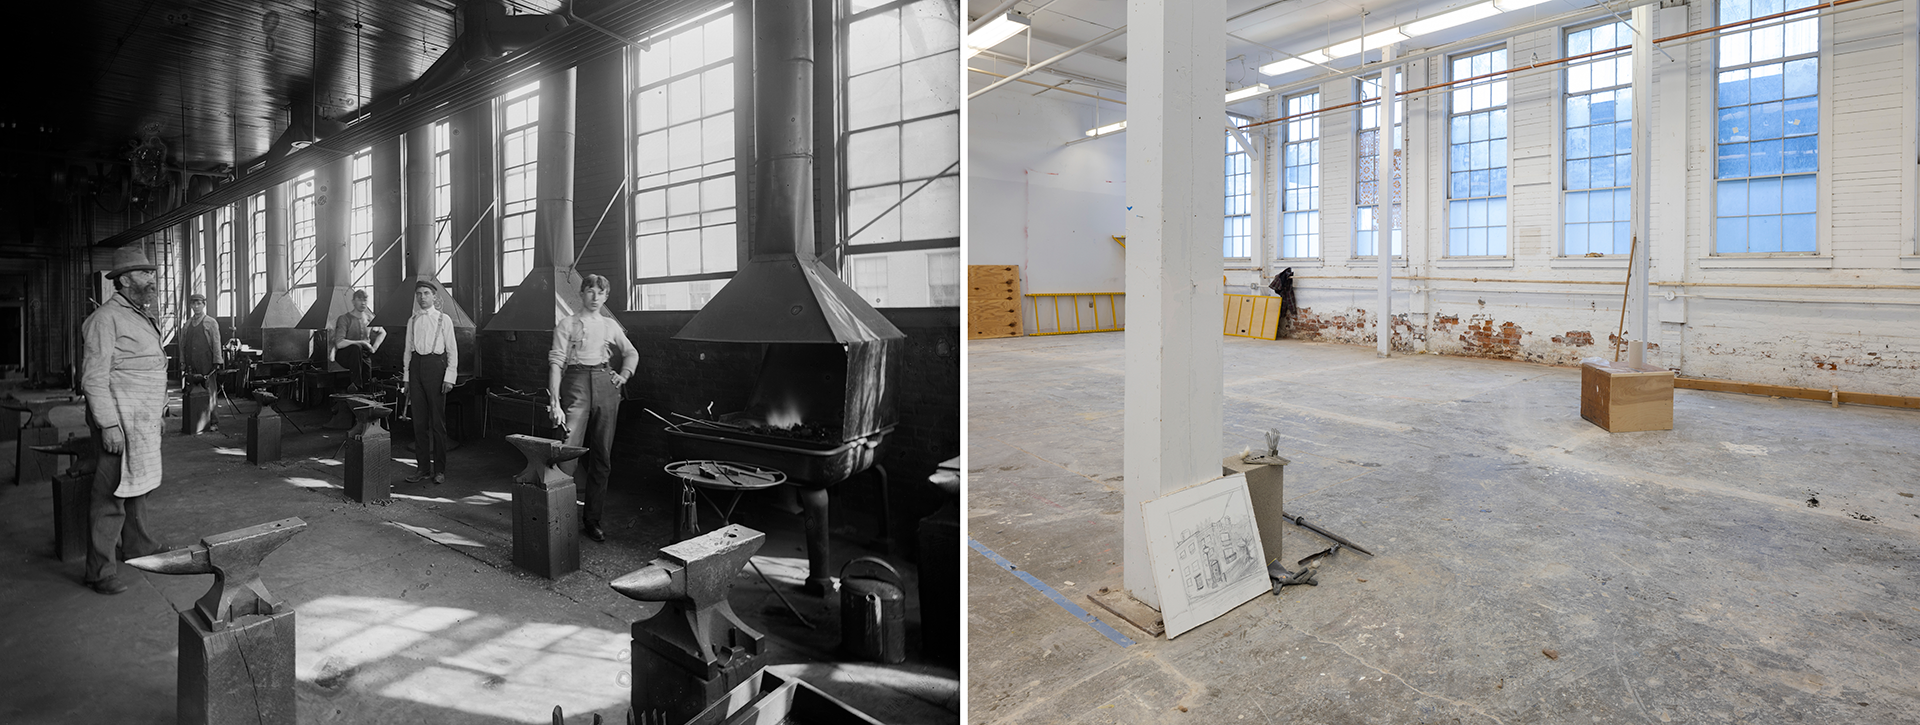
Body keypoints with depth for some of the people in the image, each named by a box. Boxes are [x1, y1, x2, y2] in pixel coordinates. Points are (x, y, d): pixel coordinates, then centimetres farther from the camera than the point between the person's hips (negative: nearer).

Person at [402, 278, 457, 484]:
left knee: (438, 420, -1)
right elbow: (408, 350, 15)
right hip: (416, 367, 4)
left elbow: (452, 350, -1)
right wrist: (406, 376, 9)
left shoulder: (444, 319, 2)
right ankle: (423, 468, 13)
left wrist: (449, 377, -8)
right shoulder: (412, 321, 12)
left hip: (436, 366, -4)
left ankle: (439, 470, 7)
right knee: (419, 421, 5)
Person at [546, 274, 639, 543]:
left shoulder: (610, 325, 14)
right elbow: (556, 362, -5)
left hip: (605, 386, 4)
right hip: (576, 382, -4)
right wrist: (554, 402, -14)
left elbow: (632, 353, 27)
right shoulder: (567, 324, 2)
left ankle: (592, 520, 14)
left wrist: (624, 375, 9)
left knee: (602, 456, 5)